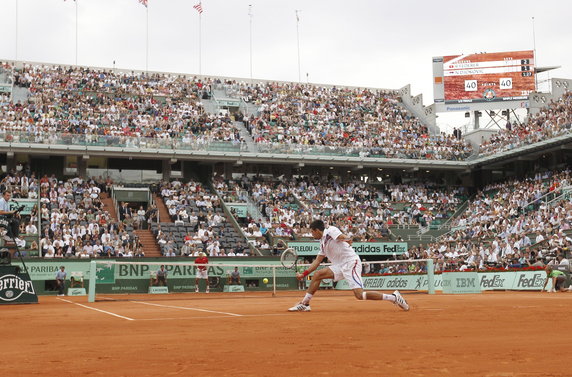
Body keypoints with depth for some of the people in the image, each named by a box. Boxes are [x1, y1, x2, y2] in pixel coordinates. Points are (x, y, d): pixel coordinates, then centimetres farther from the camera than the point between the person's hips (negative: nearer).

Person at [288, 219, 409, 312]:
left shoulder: (331, 230, -2)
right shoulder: (323, 242, 22)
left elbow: (342, 237, -18)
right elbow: (317, 261, 26)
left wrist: (346, 239, -36)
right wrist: (304, 274, 25)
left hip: (351, 263, -9)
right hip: (340, 266, 9)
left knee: (360, 295, -20)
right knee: (317, 274, -1)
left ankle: (394, 297, -10)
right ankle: (305, 304, 6)